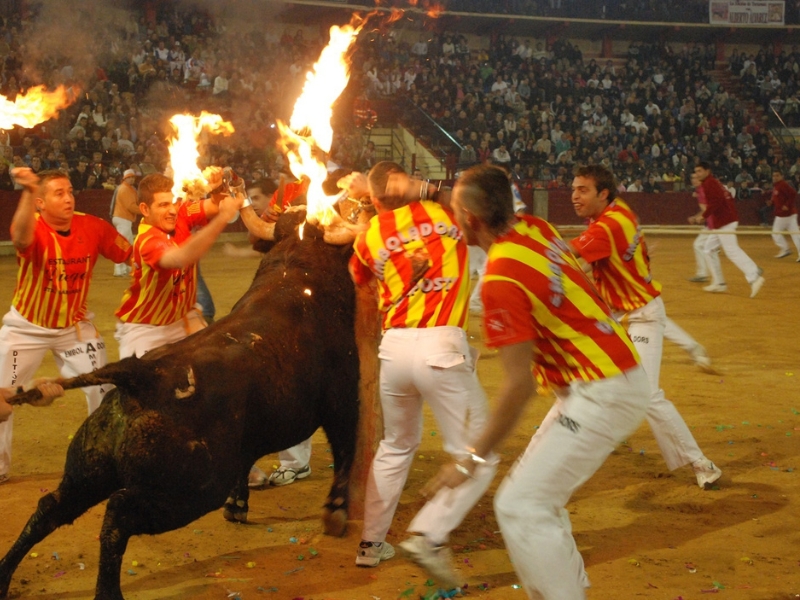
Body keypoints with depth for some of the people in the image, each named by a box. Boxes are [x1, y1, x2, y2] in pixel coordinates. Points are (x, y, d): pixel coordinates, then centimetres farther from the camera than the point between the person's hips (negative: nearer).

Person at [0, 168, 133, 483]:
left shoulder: (92, 227, -16)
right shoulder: (33, 227, -27)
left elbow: (131, 254, -4)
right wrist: (28, 193, -71)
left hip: (75, 325, 2)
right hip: (26, 327, -2)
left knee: (103, 390, 4)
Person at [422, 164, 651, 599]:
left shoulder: (502, 280, -22)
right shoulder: (535, 228, 2)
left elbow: (519, 384, -23)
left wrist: (474, 457, -17)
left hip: (601, 395, -10)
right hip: (619, 377, 10)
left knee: (520, 507, -10)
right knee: (538, 495, 19)